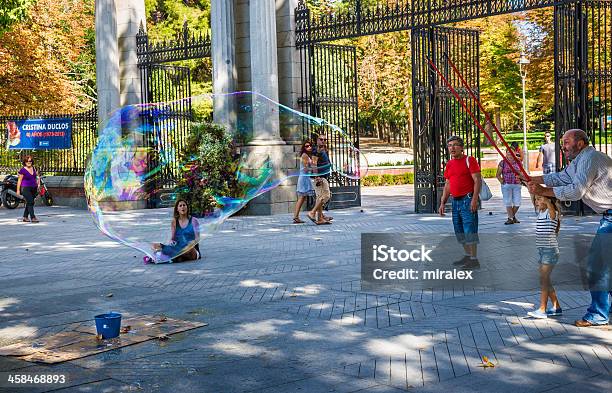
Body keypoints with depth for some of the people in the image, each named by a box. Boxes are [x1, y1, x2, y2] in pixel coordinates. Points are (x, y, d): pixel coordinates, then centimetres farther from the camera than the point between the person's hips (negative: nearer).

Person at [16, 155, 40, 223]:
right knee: (30, 202, -14)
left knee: (29, 203, 11)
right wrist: (18, 190, -10)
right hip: (26, 188, -6)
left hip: (34, 188, 6)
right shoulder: (22, 170, -9)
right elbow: (19, 180, -7)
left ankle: (25, 217, 20)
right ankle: (33, 217, -16)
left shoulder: (33, 168, 8)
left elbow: (37, 176, 23)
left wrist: (38, 183, 9)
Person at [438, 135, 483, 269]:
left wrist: (474, 199, -21)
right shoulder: (449, 164, 15)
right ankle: (467, 256, 21)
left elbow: (477, 180, -12)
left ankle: (474, 260, -9)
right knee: (459, 231, 11)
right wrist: (443, 203, 13)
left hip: (468, 200, -8)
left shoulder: (469, 160, -6)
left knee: (469, 229, -10)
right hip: (455, 201, 8)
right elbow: (447, 185, 19)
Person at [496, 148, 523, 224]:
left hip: (517, 185, 2)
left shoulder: (518, 162, 8)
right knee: (508, 202, -2)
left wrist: (520, 179, 2)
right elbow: (498, 174, 2)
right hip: (506, 185, -2)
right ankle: (511, 218, 7)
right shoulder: (502, 163, 1)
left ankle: (513, 216, 21)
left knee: (517, 202, 0)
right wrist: (501, 181, -12)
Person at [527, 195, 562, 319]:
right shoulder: (540, 212, 10)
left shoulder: (552, 213, -13)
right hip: (542, 250, 9)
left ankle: (542, 310, -10)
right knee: (545, 280, 12)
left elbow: (552, 210, -36)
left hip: (550, 250, -9)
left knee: (544, 280, -11)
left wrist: (547, 201, -54)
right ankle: (556, 307, 21)